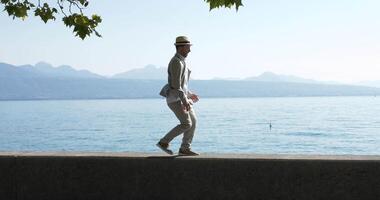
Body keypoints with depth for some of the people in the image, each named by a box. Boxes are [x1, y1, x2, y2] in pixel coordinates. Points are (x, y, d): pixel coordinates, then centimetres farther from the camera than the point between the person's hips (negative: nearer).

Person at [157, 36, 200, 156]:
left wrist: (189, 94, 24)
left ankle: (184, 149, 7)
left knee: (193, 121, 5)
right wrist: (185, 100, -26)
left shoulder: (180, 61, 17)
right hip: (175, 98, -10)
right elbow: (175, 84, -24)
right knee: (186, 124, -11)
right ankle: (163, 142, -2)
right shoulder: (176, 62, -18)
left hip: (179, 97, 10)